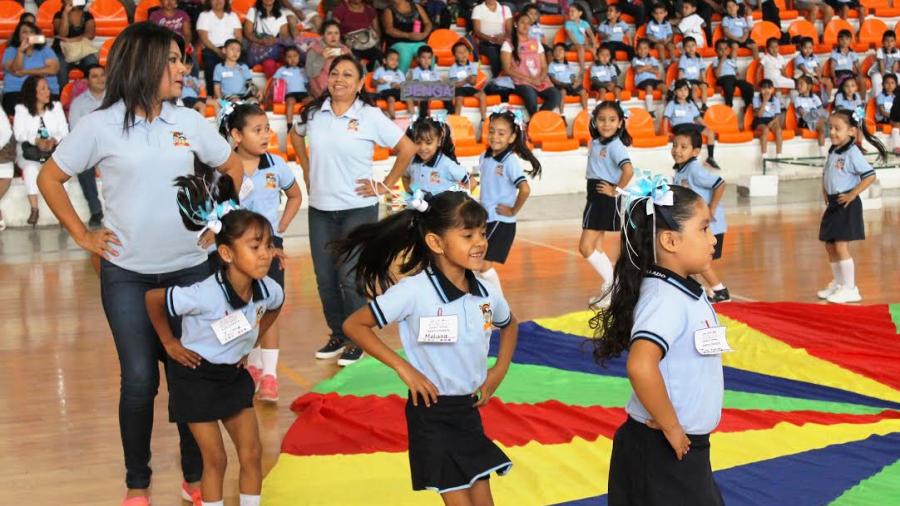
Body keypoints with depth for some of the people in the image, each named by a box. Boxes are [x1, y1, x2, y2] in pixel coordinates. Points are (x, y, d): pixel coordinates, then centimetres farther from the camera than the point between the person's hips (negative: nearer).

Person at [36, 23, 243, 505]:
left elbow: (232, 167, 17)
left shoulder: (189, 121, 3)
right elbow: (49, 179, 4)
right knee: (140, 381, -1)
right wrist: (82, 235, -1)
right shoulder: (100, 125, -6)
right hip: (127, 275, -2)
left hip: (189, 269, 3)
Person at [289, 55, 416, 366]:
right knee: (325, 278, 10)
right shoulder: (313, 113, 2)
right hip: (319, 210, 4)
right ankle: (338, 335, 26)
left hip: (358, 209, -4)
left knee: (350, 278, -4)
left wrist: (385, 185, -5)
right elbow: (296, 135, 23)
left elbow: (407, 149, -6)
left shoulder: (370, 116, -9)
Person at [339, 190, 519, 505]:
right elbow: (354, 326, -14)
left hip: (469, 410, 6)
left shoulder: (486, 294, -2)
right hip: (432, 413, -6)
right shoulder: (414, 291, -19)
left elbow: (509, 325, 22)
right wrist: (403, 368, -17)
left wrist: (499, 370, 9)